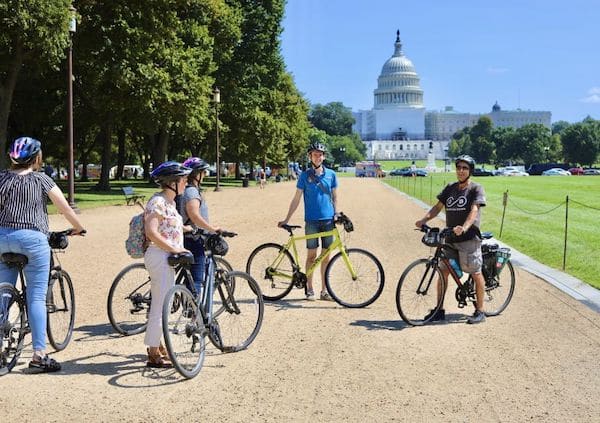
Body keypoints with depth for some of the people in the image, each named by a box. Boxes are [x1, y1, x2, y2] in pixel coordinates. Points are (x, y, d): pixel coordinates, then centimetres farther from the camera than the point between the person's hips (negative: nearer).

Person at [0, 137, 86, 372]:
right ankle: (39, 354, -2)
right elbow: (65, 208, 4)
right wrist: (79, 228, 20)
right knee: (36, 298, -1)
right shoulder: (41, 180, 1)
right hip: (32, 238, -3)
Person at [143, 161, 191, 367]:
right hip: (159, 257, -10)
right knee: (161, 306, -6)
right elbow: (152, 233, -23)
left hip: (168, 257, 10)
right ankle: (154, 354, 0)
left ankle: (156, 346, 27)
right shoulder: (158, 201, -16)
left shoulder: (170, 202, 15)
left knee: (160, 305, 17)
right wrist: (174, 248, -21)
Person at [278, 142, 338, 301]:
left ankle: (324, 290, 12)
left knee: (326, 256, 5)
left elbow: (334, 197, 13)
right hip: (311, 221, -2)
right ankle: (309, 289, 9)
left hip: (328, 220, 2)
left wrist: (337, 215, 0)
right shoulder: (305, 176, 1)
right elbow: (296, 199, 3)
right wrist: (286, 219, 1)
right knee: (311, 255, 0)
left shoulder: (331, 174, 6)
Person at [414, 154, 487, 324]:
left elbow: (474, 210, -18)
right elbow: (438, 206, 10)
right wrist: (424, 220, -8)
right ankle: (439, 310, 12)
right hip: (450, 237, 6)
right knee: (443, 271, 4)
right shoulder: (450, 188, 14)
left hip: (469, 238, -6)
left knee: (476, 274, 0)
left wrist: (464, 227, -35)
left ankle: (480, 311, 10)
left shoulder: (476, 189, -4)